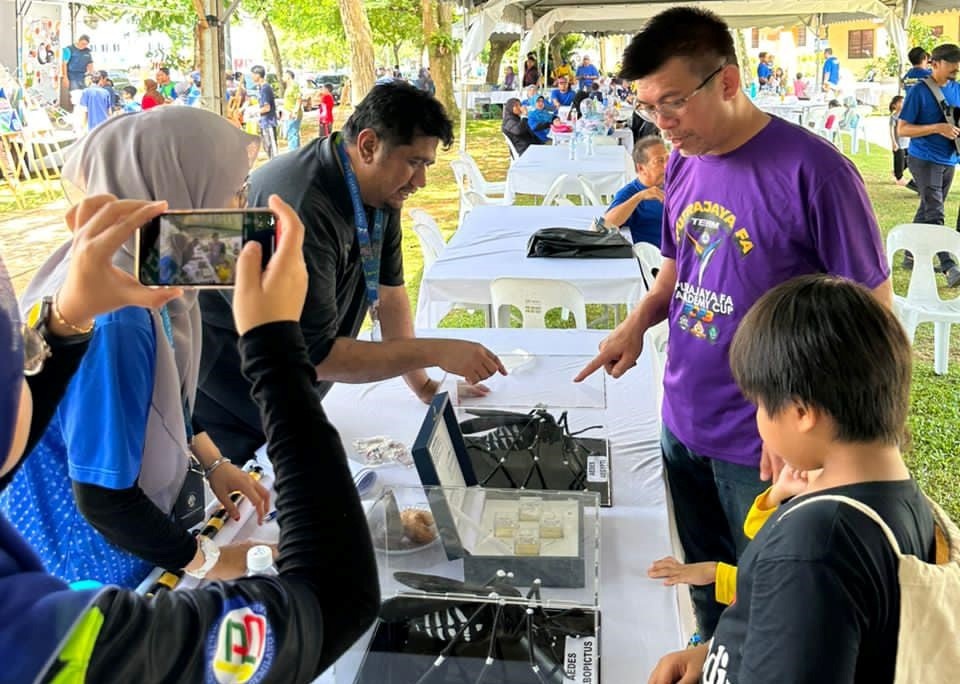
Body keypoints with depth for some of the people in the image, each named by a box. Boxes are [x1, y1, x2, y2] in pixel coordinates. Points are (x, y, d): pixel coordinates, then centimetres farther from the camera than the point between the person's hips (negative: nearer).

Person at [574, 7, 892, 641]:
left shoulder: (812, 171, -20)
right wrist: (640, 321, -2)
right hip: (683, 424, 6)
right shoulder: (683, 164, 2)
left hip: (765, 444, -6)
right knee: (708, 592, 23)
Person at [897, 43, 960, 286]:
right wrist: (938, 128, -23)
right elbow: (902, 129, -12)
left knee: (927, 210, 14)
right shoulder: (919, 91, -11)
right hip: (924, 159, -7)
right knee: (935, 215, -11)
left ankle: (911, 256, 26)